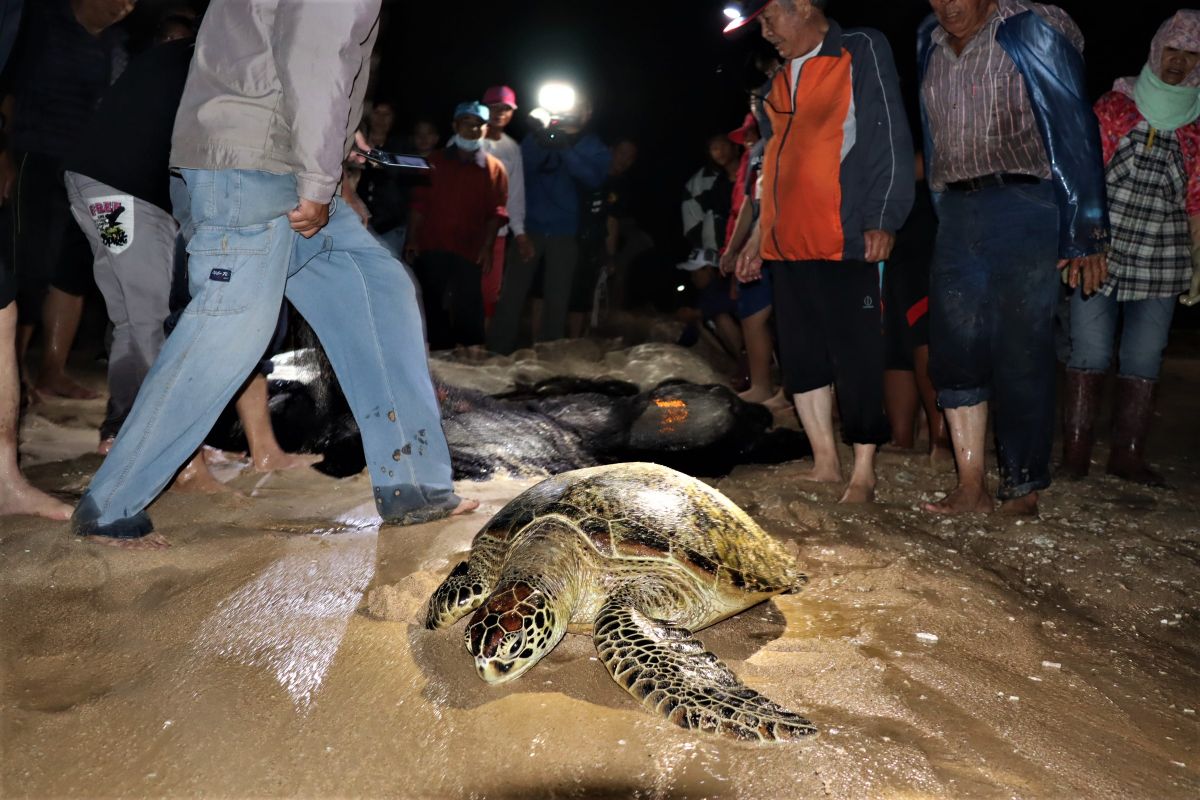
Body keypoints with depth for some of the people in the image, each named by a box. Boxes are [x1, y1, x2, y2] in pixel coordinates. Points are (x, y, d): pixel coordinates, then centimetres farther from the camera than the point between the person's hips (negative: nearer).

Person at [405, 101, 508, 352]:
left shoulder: (493, 169, 5)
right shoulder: (435, 162, 12)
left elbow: (496, 213, 0)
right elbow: (419, 204, 8)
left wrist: (487, 247, -9)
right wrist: (412, 240, 1)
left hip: (469, 252, -2)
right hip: (432, 249, 3)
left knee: (468, 309, -5)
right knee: (434, 308, 6)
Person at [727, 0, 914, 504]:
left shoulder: (861, 51, 0)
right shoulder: (782, 79, 20)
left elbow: (889, 139, -7)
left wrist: (882, 219, -16)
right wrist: (759, 235, 20)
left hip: (843, 243, -7)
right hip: (788, 245, 7)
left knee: (856, 358, -4)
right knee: (801, 355, 7)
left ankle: (863, 475, 6)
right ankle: (825, 463, 18)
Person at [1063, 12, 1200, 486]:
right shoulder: (1113, 106, 4)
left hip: (1160, 265, 2)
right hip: (1098, 254, -2)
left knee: (1144, 361, 4)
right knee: (1090, 354, -3)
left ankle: (1127, 454, 12)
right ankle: (1075, 450, 4)